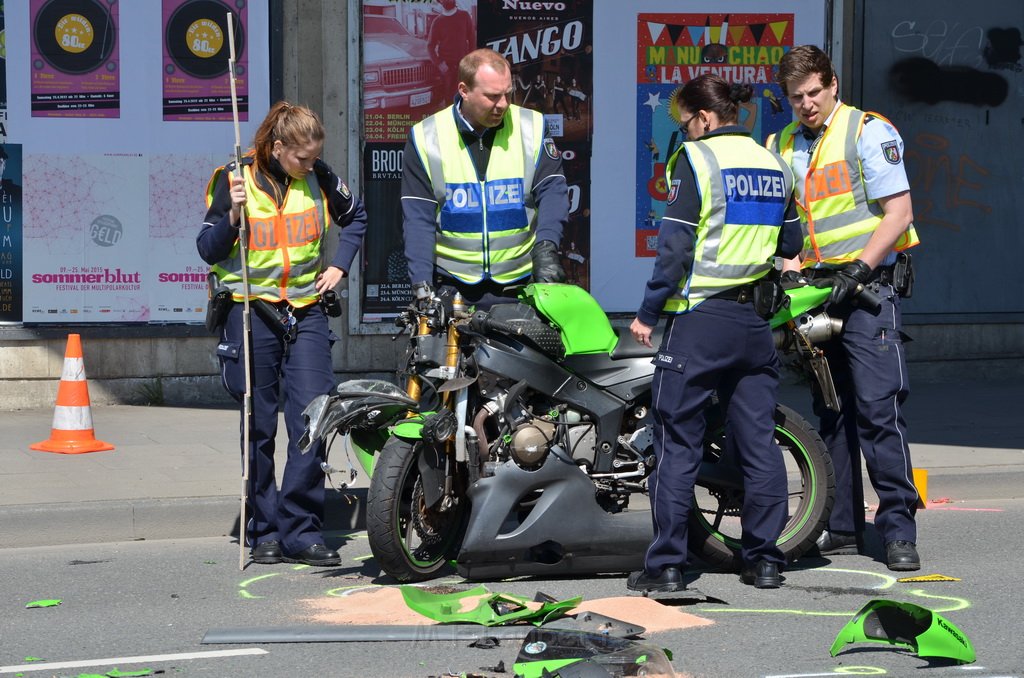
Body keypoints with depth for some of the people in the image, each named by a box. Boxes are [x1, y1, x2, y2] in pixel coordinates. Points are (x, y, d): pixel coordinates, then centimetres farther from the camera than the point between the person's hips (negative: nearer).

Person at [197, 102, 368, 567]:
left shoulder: (319, 179, 4)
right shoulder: (236, 180, -5)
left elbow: (355, 217, 22)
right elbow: (208, 250, -4)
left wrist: (339, 266, 11)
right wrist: (233, 214, -20)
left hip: (307, 312, 2)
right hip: (251, 313, -2)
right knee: (259, 428, 3)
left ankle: (300, 531, -2)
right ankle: (264, 530, 14)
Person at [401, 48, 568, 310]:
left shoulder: (532, 128, 4)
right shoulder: (426, 137, 1)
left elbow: (552, 190, -1)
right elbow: (417, 217, -1)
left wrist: (546, 246, -20)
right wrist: (421, 283, -11)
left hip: (520, 285, 1)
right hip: (452, 286, -1)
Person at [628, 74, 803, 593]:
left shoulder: (696, 159, -9)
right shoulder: (774, 166, 11)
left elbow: (676, 245, -13)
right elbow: (791, 245, 17)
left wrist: (648, 312, -6)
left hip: (700, 318, -6)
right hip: (756, 320, 6)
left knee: (677, 443, -2)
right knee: (759, 441, 9)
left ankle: (666, 565, -2)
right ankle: (764, 560, 11)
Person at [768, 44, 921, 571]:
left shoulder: (869, 132, -6)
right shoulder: (779, 146, 13)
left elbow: (898, 214, -10)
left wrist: (855, 273, -16)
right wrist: (789, 268, 1)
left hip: (867, 285, -6)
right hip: (815, 289, 6)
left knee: (878, 409, -13)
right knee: (831, 412, 8)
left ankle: (899, 529, -10)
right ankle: (843, 526, 14)